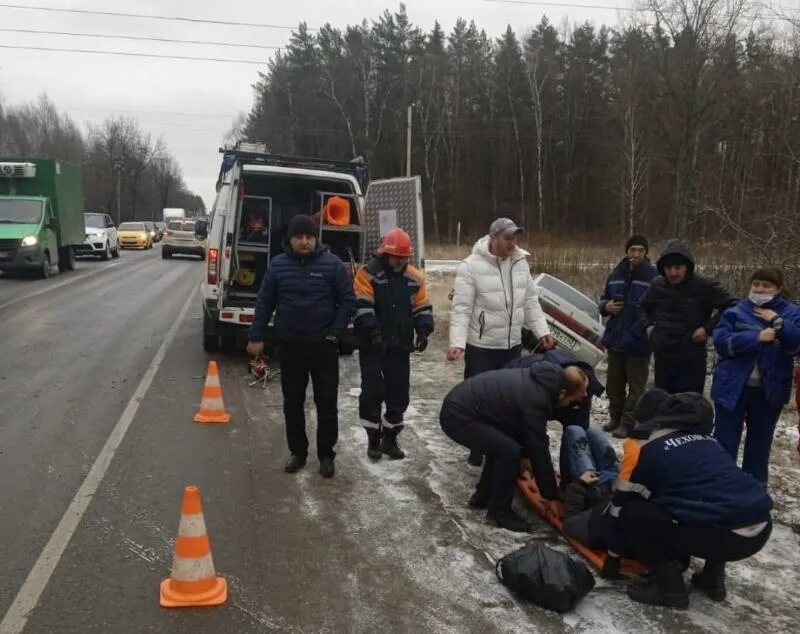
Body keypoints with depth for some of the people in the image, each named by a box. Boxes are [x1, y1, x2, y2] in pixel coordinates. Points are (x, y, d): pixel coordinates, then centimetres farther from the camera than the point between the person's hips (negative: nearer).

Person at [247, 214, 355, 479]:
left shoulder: (332, 264, -6)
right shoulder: (278, 265, 0)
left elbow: (348, 301, -3)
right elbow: (264, 303, 5)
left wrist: (335, 333, -9)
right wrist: (256, 337, 2)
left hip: (323, 346, -2)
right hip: (290, 347, 2)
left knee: (326, 403, 5)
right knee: (292, 403, 11)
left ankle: (326, 455, 19)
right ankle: (297, 452, 26)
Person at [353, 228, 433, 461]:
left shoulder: (415, 278, 5)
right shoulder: (368, 273, -8)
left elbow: (422, 307, 8)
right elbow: (362, 306, -15)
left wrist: (423, 331, -8)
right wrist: (373, 332, -25)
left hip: (400, 346, 4)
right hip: (372, 345, -4)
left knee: (398, 394, 8)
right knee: (372, 391, -1)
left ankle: (390, 438, 22)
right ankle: (373, 439, 15)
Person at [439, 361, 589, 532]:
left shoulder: (538, 380, 5)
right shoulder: (534, 402, -22)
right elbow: (539, 451, -14)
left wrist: (524, 454, 29)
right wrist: (551, 496, -3)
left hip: (459, 403, 10)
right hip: (458, 417, -10)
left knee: (501, 445, 21)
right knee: (509, 451, -16)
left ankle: (483, 496, 30)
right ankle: (498, 512, 1)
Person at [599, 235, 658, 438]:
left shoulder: (654, 276, -9)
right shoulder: (616, 274, 8)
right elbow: (604, 299, 18)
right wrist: (606, 306, -3)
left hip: (639, 341, -6)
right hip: (615, 338, 6)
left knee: (635, 386, 3)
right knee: (614, 383, 15)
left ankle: (627, 423, 9)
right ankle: (616, 418, 28)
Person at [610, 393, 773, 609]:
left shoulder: (651, 449, 4)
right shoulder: (706, 440, 23)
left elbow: (623, 500, 13)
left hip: (726, 535, -7)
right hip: (761, 528, 7)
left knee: (631, 515, 4)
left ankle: (669, 586, 9)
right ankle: (713, 577, 30)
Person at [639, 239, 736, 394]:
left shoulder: (704, 286, -10)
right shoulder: (657, 285, 4)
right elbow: (643, 307, 23)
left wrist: (708, 328, -14)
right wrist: (648, 326, 7)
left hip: (692, 359, -5)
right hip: (663, 358, 5)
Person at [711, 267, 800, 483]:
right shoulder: (736, 312, 0)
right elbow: (722, 342, -13)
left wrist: (777, 322, -18)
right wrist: (757, 337, -19)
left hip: (769, 390, 2)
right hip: (733, 387, -1)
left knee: (760, 442, 16)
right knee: (725, 441, 2)